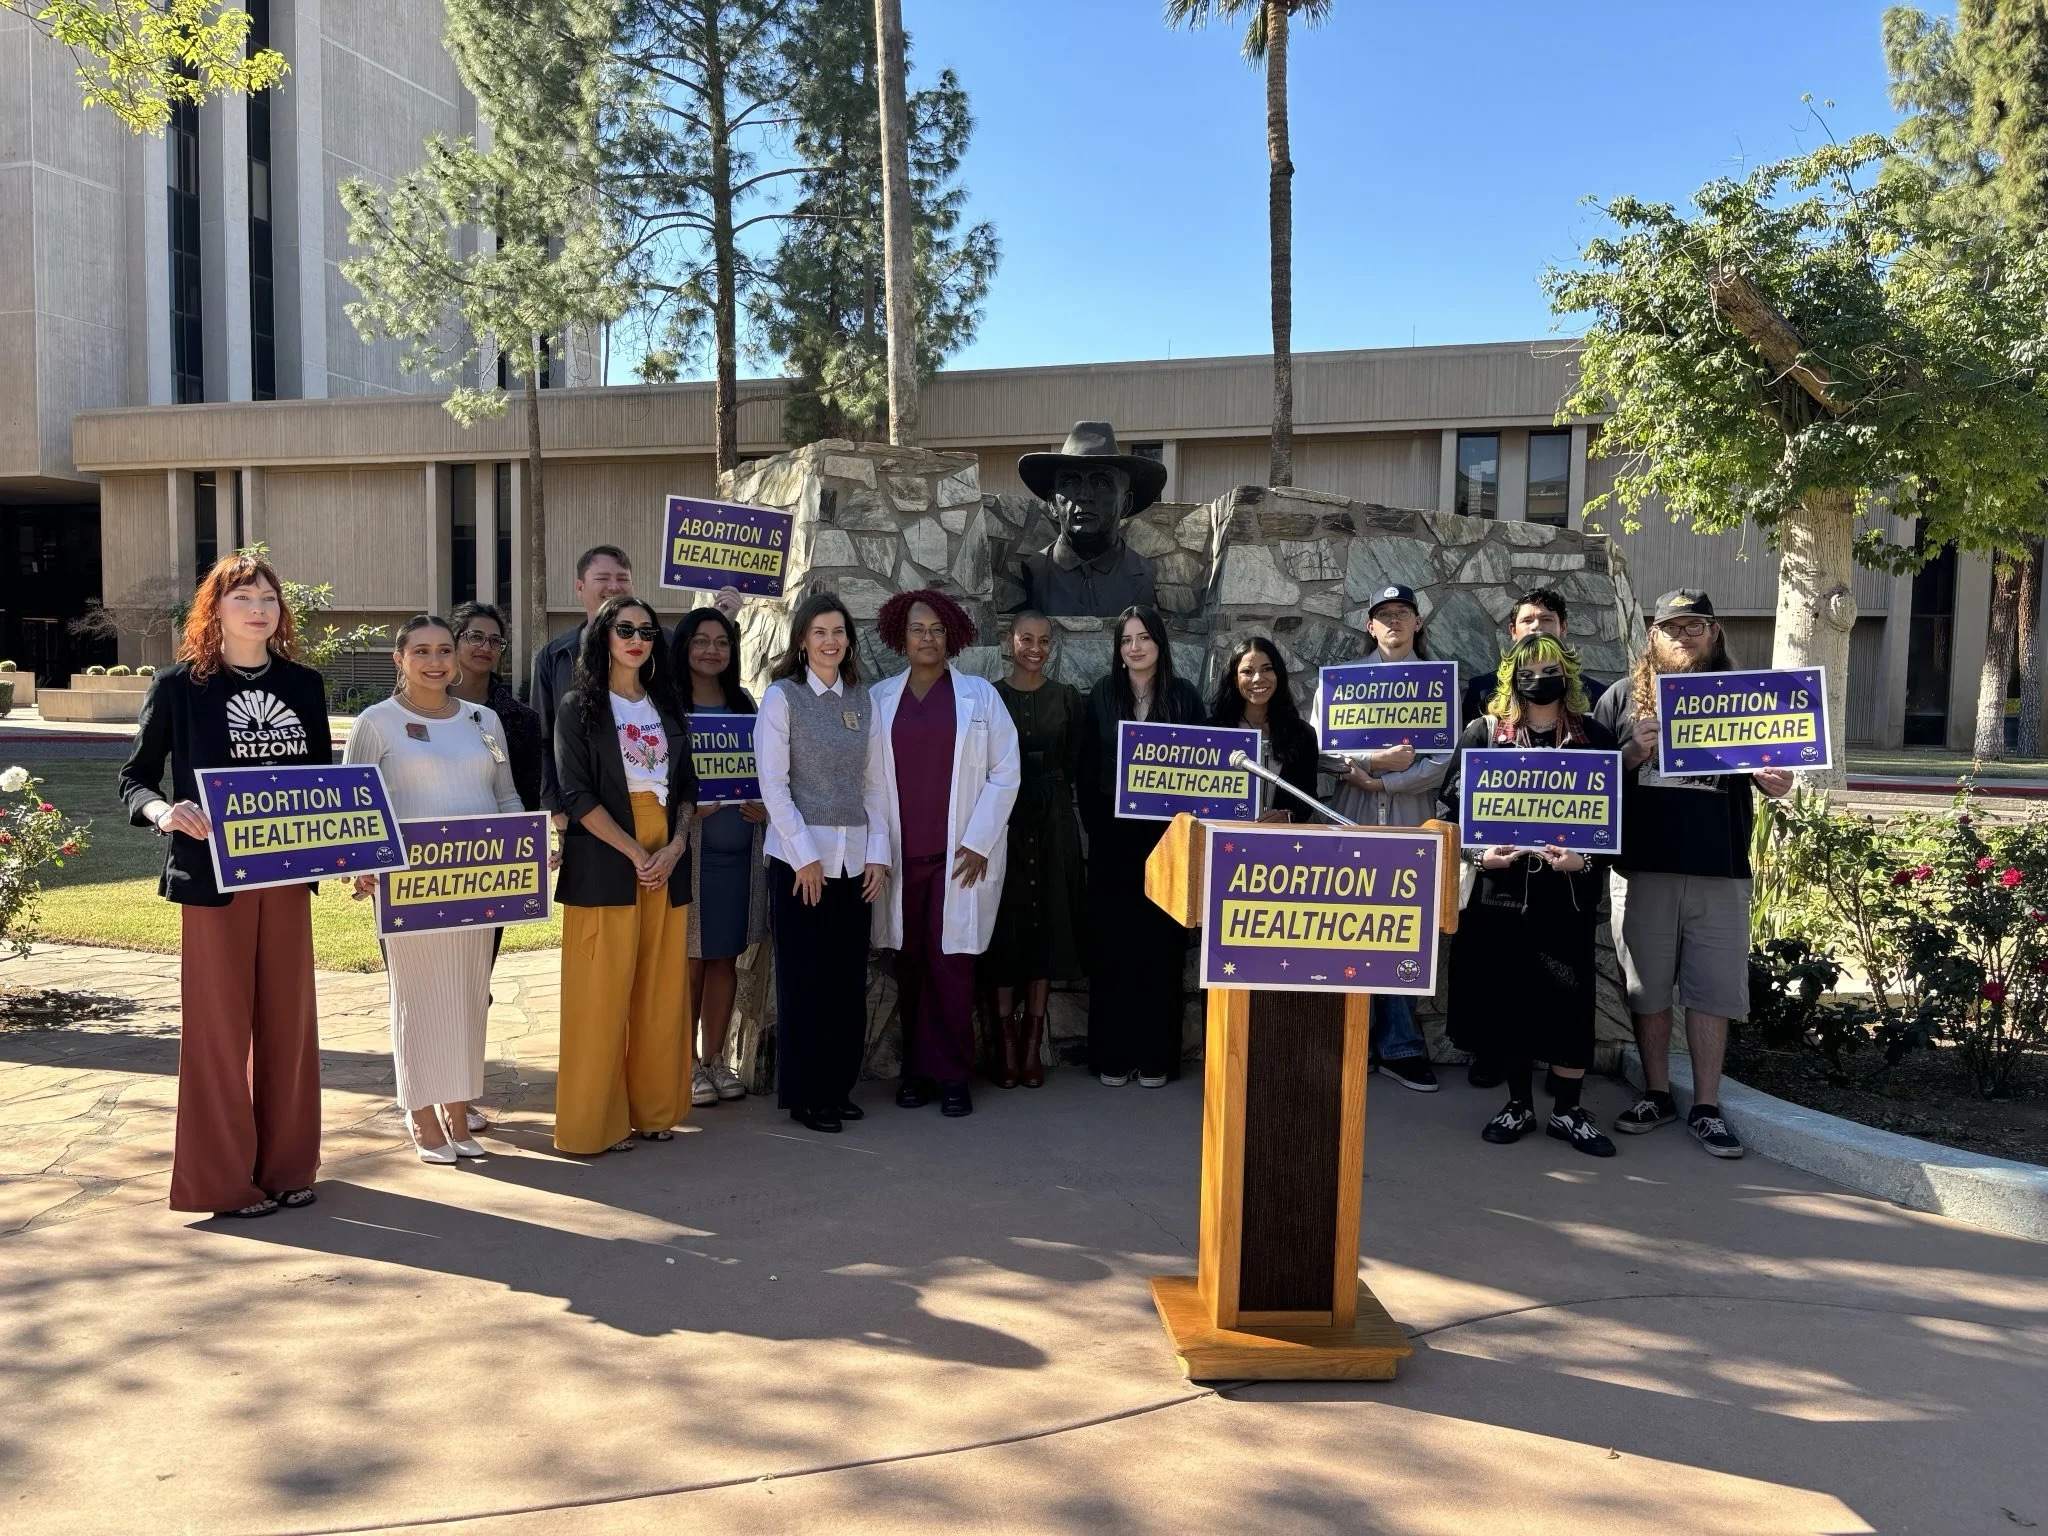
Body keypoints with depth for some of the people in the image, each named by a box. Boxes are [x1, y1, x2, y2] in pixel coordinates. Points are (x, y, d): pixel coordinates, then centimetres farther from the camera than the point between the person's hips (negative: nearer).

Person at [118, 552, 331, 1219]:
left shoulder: (304, 684, 8)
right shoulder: (178, 685, -3)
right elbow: (135, 777, 0)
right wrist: (162, 810, -21)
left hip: (287, 872, 4)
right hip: (213, 876, -4)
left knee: (288, 1019, 10)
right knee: (218, 1022, 2)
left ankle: (285, 1164, 23)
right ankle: (221, 1179, 13)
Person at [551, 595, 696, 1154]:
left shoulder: (666, 707, 15)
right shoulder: (579, 707, 0)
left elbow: (687, 787, 13)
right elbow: (577, 794, -8)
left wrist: (674, 846, -4)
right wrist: (635, 853, -14)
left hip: (667, 862, 5)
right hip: (604, 862, -4)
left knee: (662, 992, 6)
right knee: (602, 993, -2)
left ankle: (652, 1108, 18)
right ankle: (597, 1120, 8)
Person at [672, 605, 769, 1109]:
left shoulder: (744, 705, 12)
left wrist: (766, 808, -2)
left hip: (739, 850, 5)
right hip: (688, 847, -4)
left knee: (726, 957, 10)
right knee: (691, 958, 0)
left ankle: (715, 1059, 21)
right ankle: (686, 1064, 13)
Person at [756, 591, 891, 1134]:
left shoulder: (862, 699, 10)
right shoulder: (781, 698, -3)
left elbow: (874, 781, 11)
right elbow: (773, 783, -8)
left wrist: (878, 853, 3)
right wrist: (805, 857, -12)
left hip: (854, 858, 4)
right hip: (799, 856, -4)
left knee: (849, 978, 7)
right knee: (804, 980, 1)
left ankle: (838, 1088, 20)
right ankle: (804, 1095, 13)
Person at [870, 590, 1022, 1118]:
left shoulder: (979, 695, 2)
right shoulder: (880, 698, 7)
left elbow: (1005, 772, 0)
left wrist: (978, 843, -6)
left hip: (961, 855, -2)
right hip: (901, 855, 2)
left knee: (950, 964, -3)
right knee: (909, 964, 5)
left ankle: (952, 1074, 7)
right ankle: (916, 1069, 16)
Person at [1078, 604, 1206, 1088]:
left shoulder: (1184, 696, 3)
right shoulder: (1102, 695, 5)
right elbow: (1087, 768, 4)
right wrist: (1094, 826, -3)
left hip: (1166, 835, -1)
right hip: (1114, 836, 1)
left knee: (1160, 943, 2)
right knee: (1113, 943, 2)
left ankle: (1156, 1054, 10)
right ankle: (1112, 1053, 10)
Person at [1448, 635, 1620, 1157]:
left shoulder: (1595, 738, 5)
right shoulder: (1484, 734, 5)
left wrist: (1584, 860, -14)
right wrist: (1479, 854, -12)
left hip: (1569, 893, 0)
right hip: (1501, 889, 1)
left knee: (1570, 997, -1)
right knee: (1507, 994, 5)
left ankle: (1568, 1110, 15)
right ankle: (1519, 1104, 20)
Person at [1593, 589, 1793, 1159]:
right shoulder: (1624, 696, 7)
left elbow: (1770, 775, 14)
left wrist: (1776, 782, -9)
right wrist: (1632, 753, -13)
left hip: (1720, 869, 1)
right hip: (1643, 867, 0)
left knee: (1713, 990, 4)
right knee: (1647, 987, 8)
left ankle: (1706, 1108, 13)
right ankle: (1656, 1094, 22)